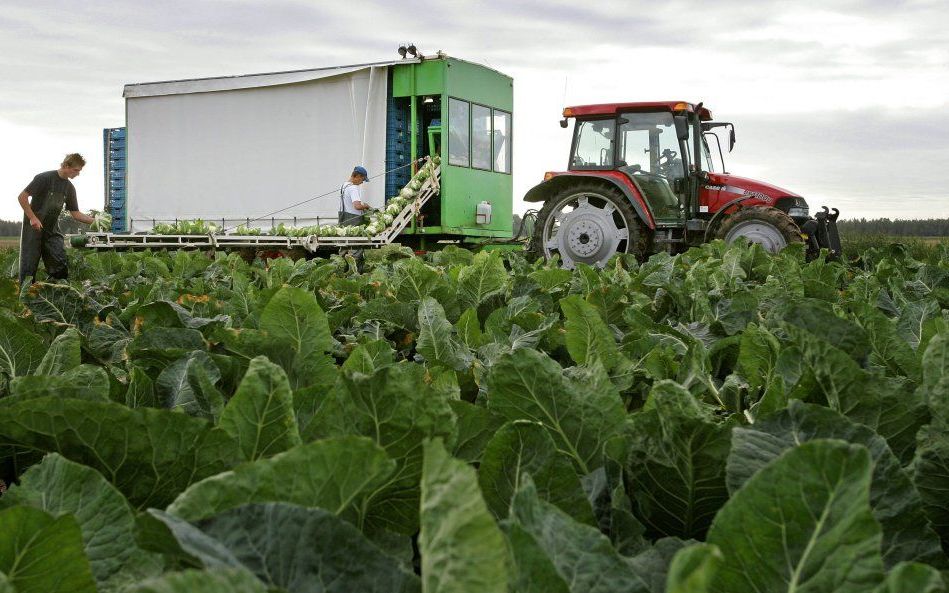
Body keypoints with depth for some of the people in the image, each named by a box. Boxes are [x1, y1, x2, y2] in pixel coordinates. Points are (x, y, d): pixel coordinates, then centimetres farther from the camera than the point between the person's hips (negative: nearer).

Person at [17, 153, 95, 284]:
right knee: (29, 266, -2)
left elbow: (75, 213, 9)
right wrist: (33, 218, -19)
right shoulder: (45, 178, -13)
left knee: (60, 266, -3)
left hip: (52, 230, 6)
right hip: (34, 228, -6)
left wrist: (94, 221, -4)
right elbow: (22, 197, -13)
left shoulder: (70, 188, 6)